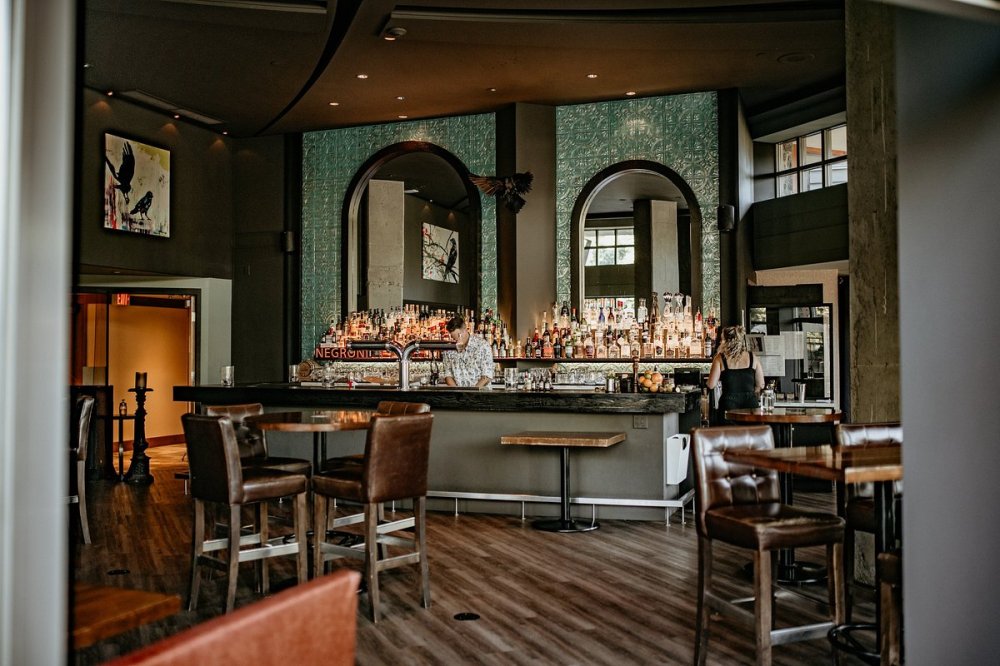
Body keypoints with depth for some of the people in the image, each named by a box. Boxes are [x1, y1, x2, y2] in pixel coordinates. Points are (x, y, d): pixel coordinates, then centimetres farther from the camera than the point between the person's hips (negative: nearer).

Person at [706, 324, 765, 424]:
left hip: (728, 405, -2)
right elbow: (761, 385, 7)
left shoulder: (720, 358, -4)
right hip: (750, 404, 2)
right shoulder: (753, 358, 4)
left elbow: (711, 385, -5)